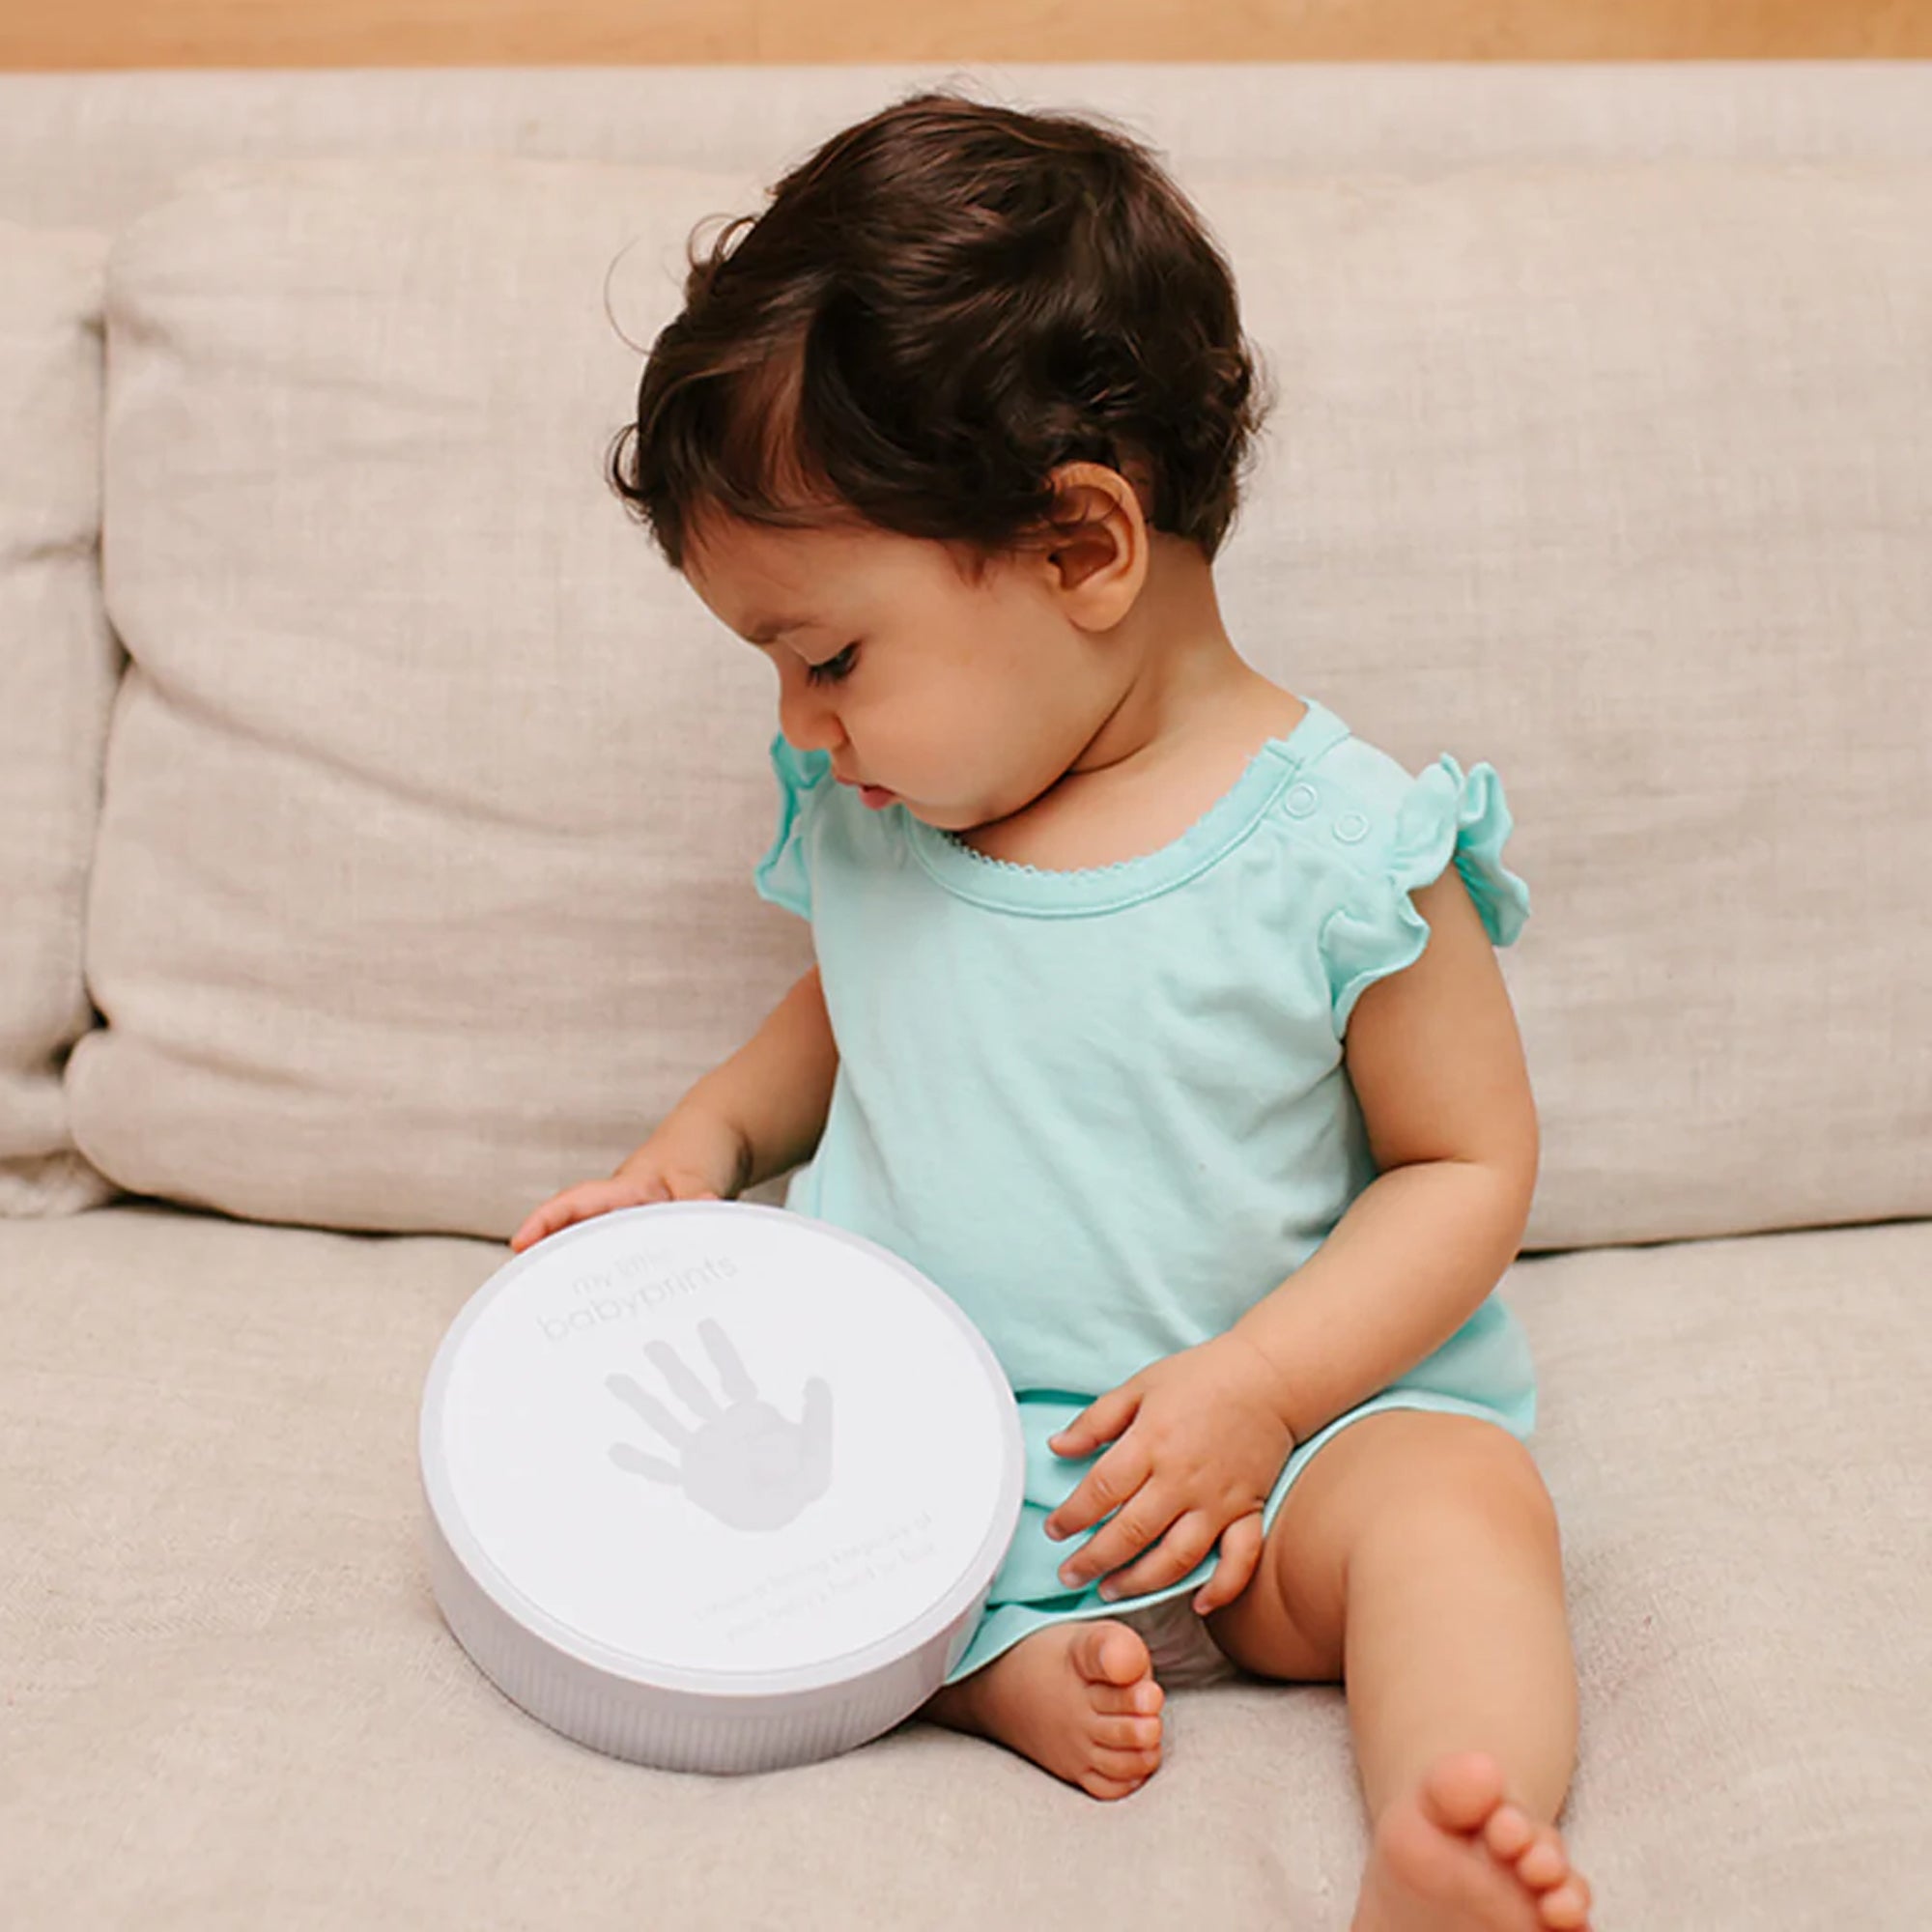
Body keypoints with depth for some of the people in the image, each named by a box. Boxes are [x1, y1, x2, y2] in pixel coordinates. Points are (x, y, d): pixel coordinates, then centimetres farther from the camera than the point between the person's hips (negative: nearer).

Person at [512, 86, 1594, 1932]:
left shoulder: (1336, 848, -14)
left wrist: (1257, 1388, -18)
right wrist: (702, 1140, 3)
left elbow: (1471, 1161, -7)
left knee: (1456, 1499, -31)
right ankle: (997, 1665, -23)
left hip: (1258, 1430, -4)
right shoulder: (868, 815, 2)